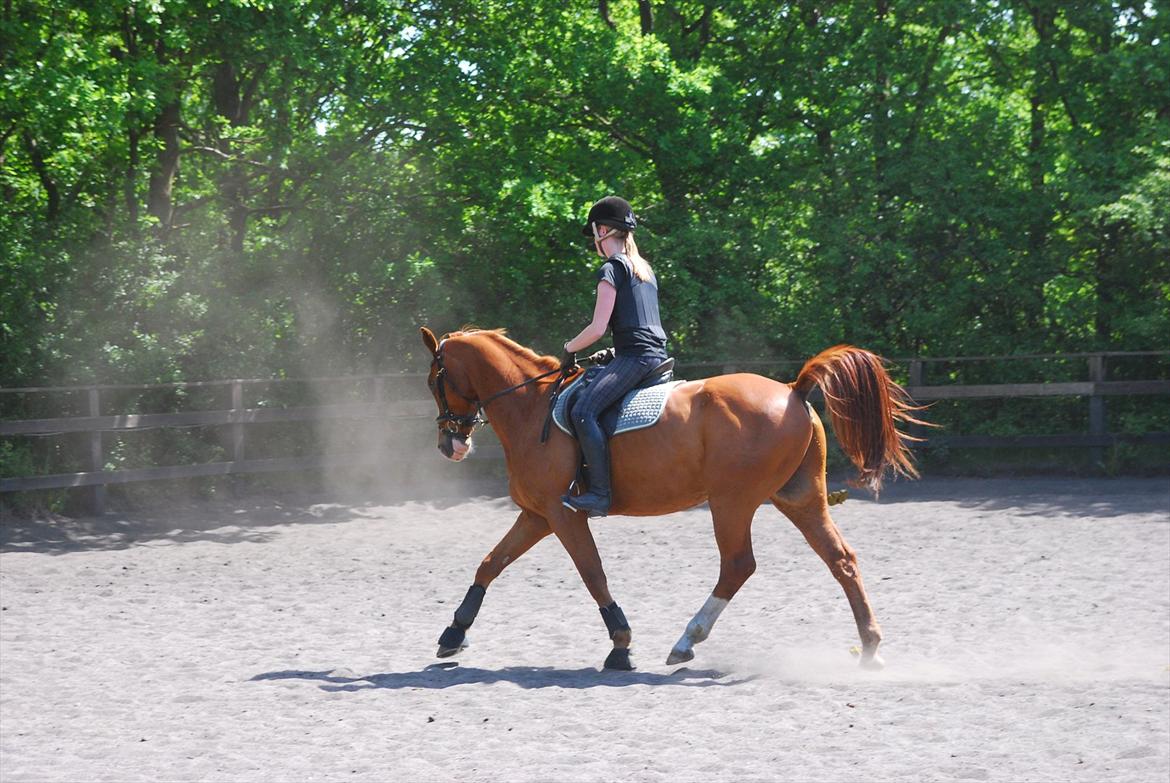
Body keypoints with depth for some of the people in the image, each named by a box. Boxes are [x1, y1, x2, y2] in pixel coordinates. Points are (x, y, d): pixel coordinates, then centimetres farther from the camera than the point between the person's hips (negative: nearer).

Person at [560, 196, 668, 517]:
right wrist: (612, 353, 25)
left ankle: (600, 494, -30)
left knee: (584, 410, -21)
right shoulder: (644, 268, 21)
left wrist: (569, 348, 5)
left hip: (634, 356, -10)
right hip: (658, 355, 10)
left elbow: (597, 328, -11)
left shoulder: (612, 269, -7)